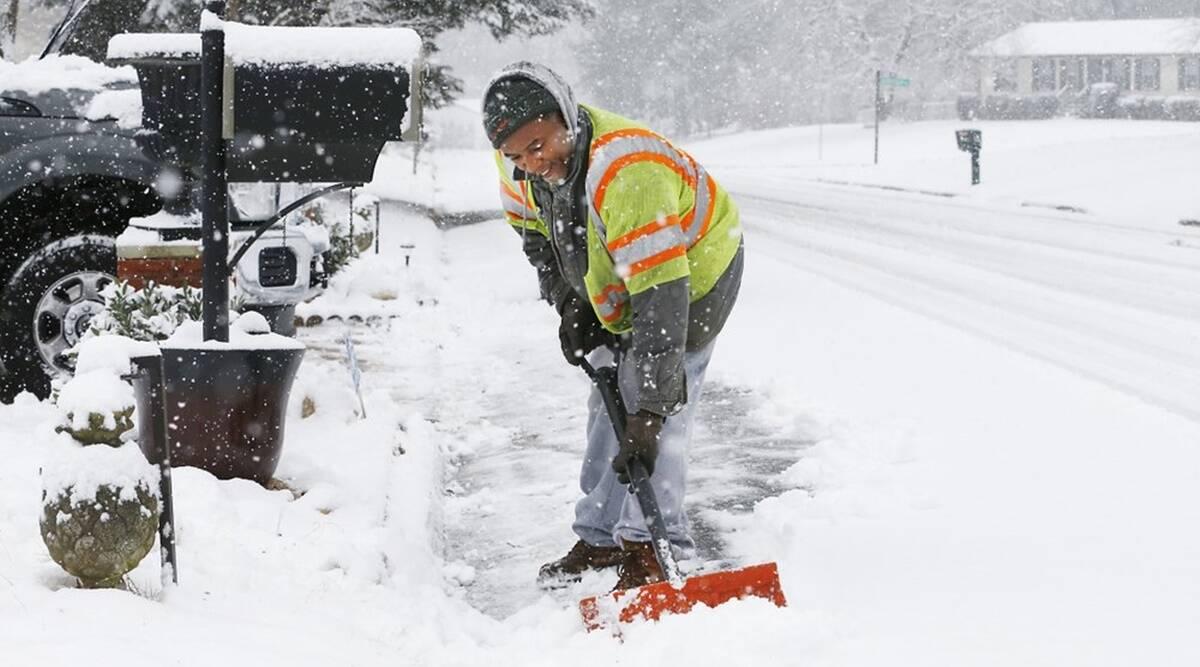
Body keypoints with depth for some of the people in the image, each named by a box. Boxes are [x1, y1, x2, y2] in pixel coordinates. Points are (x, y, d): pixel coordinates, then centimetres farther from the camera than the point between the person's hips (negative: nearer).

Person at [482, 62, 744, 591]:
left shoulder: (626, 173, -44)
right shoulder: (523, 160, -20)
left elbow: (661, 299, -45)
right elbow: (530, 224, 5)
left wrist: (649, 412, -46)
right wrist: (567, 301, -7)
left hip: (692, 273, -8)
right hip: (613, 282, 8)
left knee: (657, 412, -17)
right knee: (611, 403, 12)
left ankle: (650, 549, -13)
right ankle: (602, 537, 22)